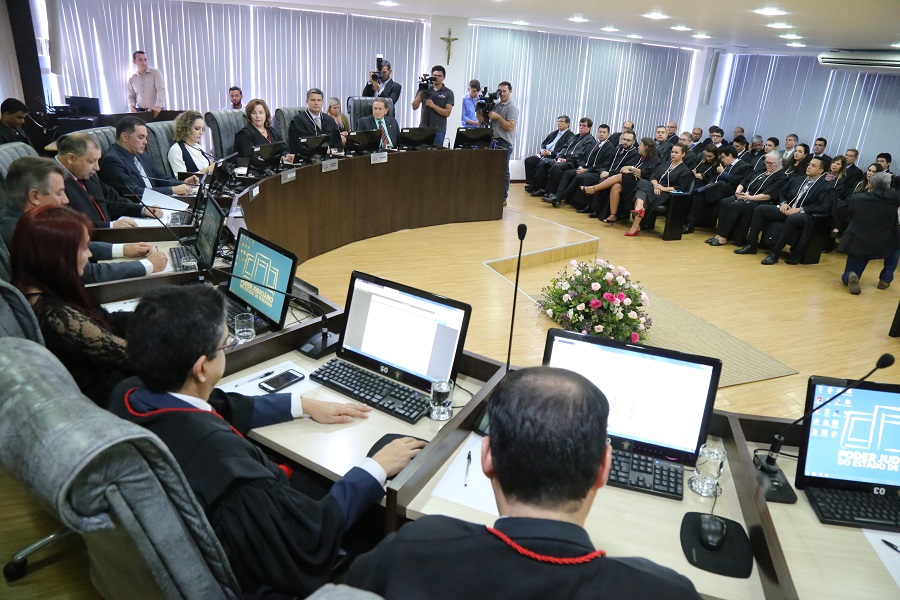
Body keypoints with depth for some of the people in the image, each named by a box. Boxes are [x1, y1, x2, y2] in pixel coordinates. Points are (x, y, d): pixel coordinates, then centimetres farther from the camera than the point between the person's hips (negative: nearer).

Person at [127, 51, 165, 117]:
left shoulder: (155, 72, -1)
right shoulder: (132, 79, 12)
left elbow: (161, 90, -13)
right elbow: (131, 96, 19)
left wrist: (158, 106, -29)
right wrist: (131, 107, -4)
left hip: (156, 111, -3)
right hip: (140, 112, 3)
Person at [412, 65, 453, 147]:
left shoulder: (448, 93, 2)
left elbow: (447, 113, -6)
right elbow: (414, 107, 1)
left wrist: (432, 105, -16)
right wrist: (420, 93, -13)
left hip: (439, 130, -1)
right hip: (423, 128, 1)